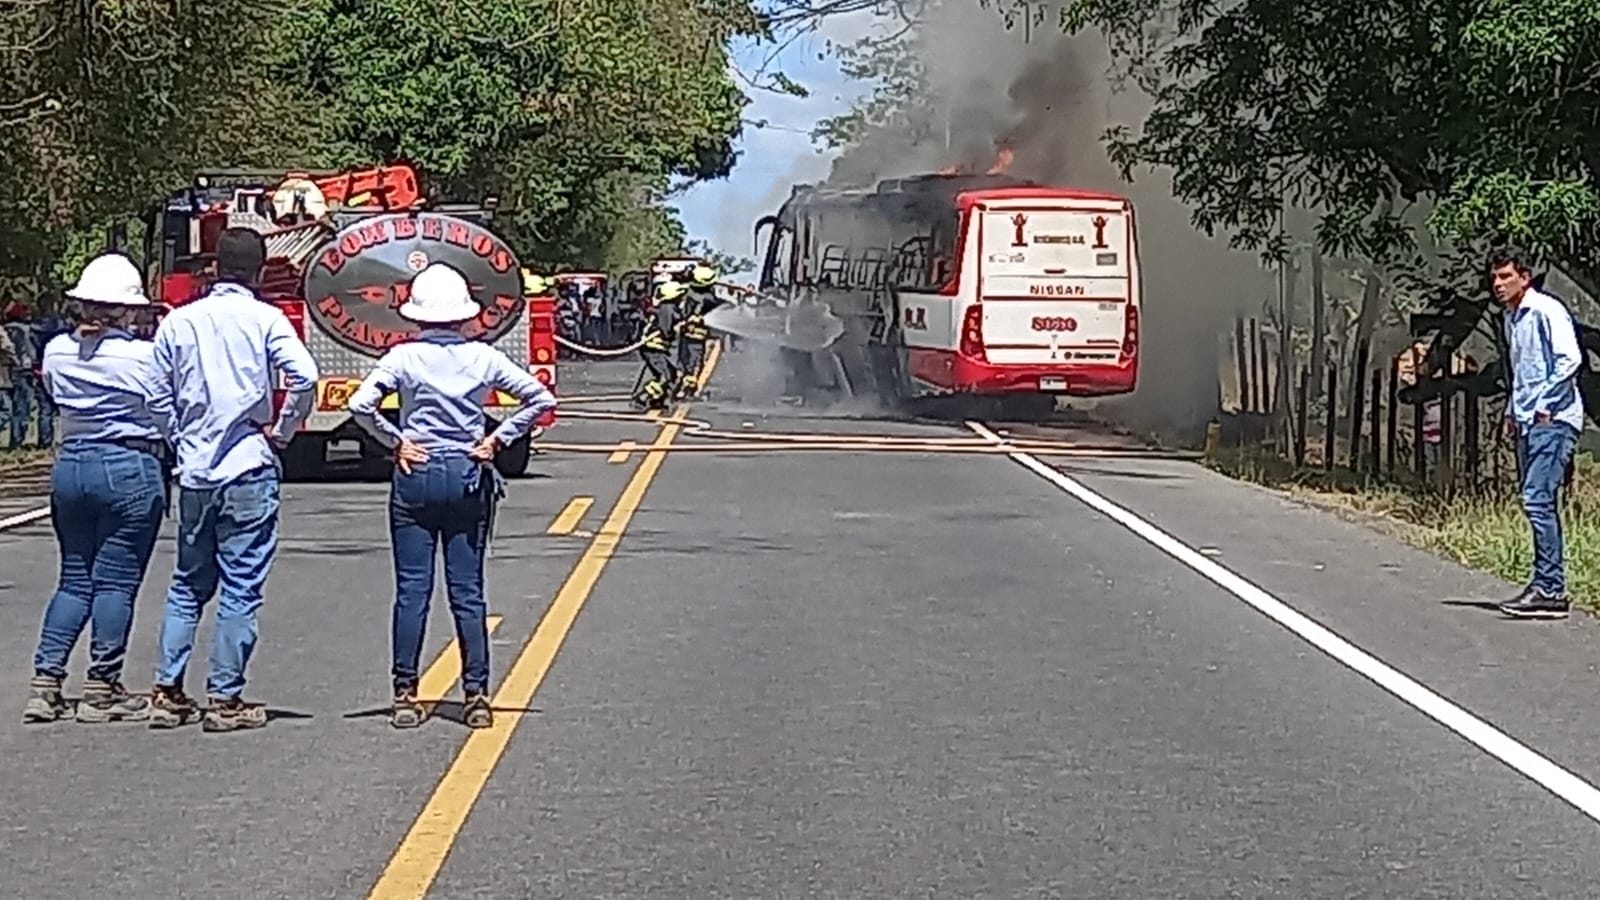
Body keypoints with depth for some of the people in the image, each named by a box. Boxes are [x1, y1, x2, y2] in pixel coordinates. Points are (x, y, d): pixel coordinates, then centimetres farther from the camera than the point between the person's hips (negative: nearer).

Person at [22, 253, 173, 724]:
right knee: (116, 582, 2)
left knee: (75, 579, 13)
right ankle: (101, 689, 6)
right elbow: (166, 418, -4)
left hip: (70, 466, 5)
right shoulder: (142, 356, -13)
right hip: (130, 469, -5)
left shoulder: (56, 353, 2)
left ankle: (45, 681, 8)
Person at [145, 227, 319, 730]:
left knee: (188, 585, 15)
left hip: (194, 473, 4)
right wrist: (281, 432, -5)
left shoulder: (178, 322, 6)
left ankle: (167, 692, 12)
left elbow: (159, 396, 8)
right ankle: (224, 699, 2)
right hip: (248, 471, -4)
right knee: (241, 589, 1)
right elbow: (304, 377, -17)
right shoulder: (264, 318, -5)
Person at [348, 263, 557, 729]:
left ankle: (405, 696, 4)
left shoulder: (404, 357, -6)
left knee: (412, 591, 3)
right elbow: (541, 398, -3)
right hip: (468, 478, 1)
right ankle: (476, 696, 4)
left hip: (416, 475, -1)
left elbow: (361, 405, -16)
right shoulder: (483, 358, -1)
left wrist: (394, 442, -4)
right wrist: (497, 439, 1)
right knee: (468, 592, 5)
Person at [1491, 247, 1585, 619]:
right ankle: (1548, 587, 12)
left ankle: (1549, 589, -16)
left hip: (1553, 420, -10)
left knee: (1538, 500, -15)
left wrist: (1545, 406, -17)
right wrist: (1512, 411, 21)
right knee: (1537, 503, 9)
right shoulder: (1511, 318, 18)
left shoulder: (1546, 311, -9)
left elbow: (1570, 359, -18)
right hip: (1526, 422, 10)